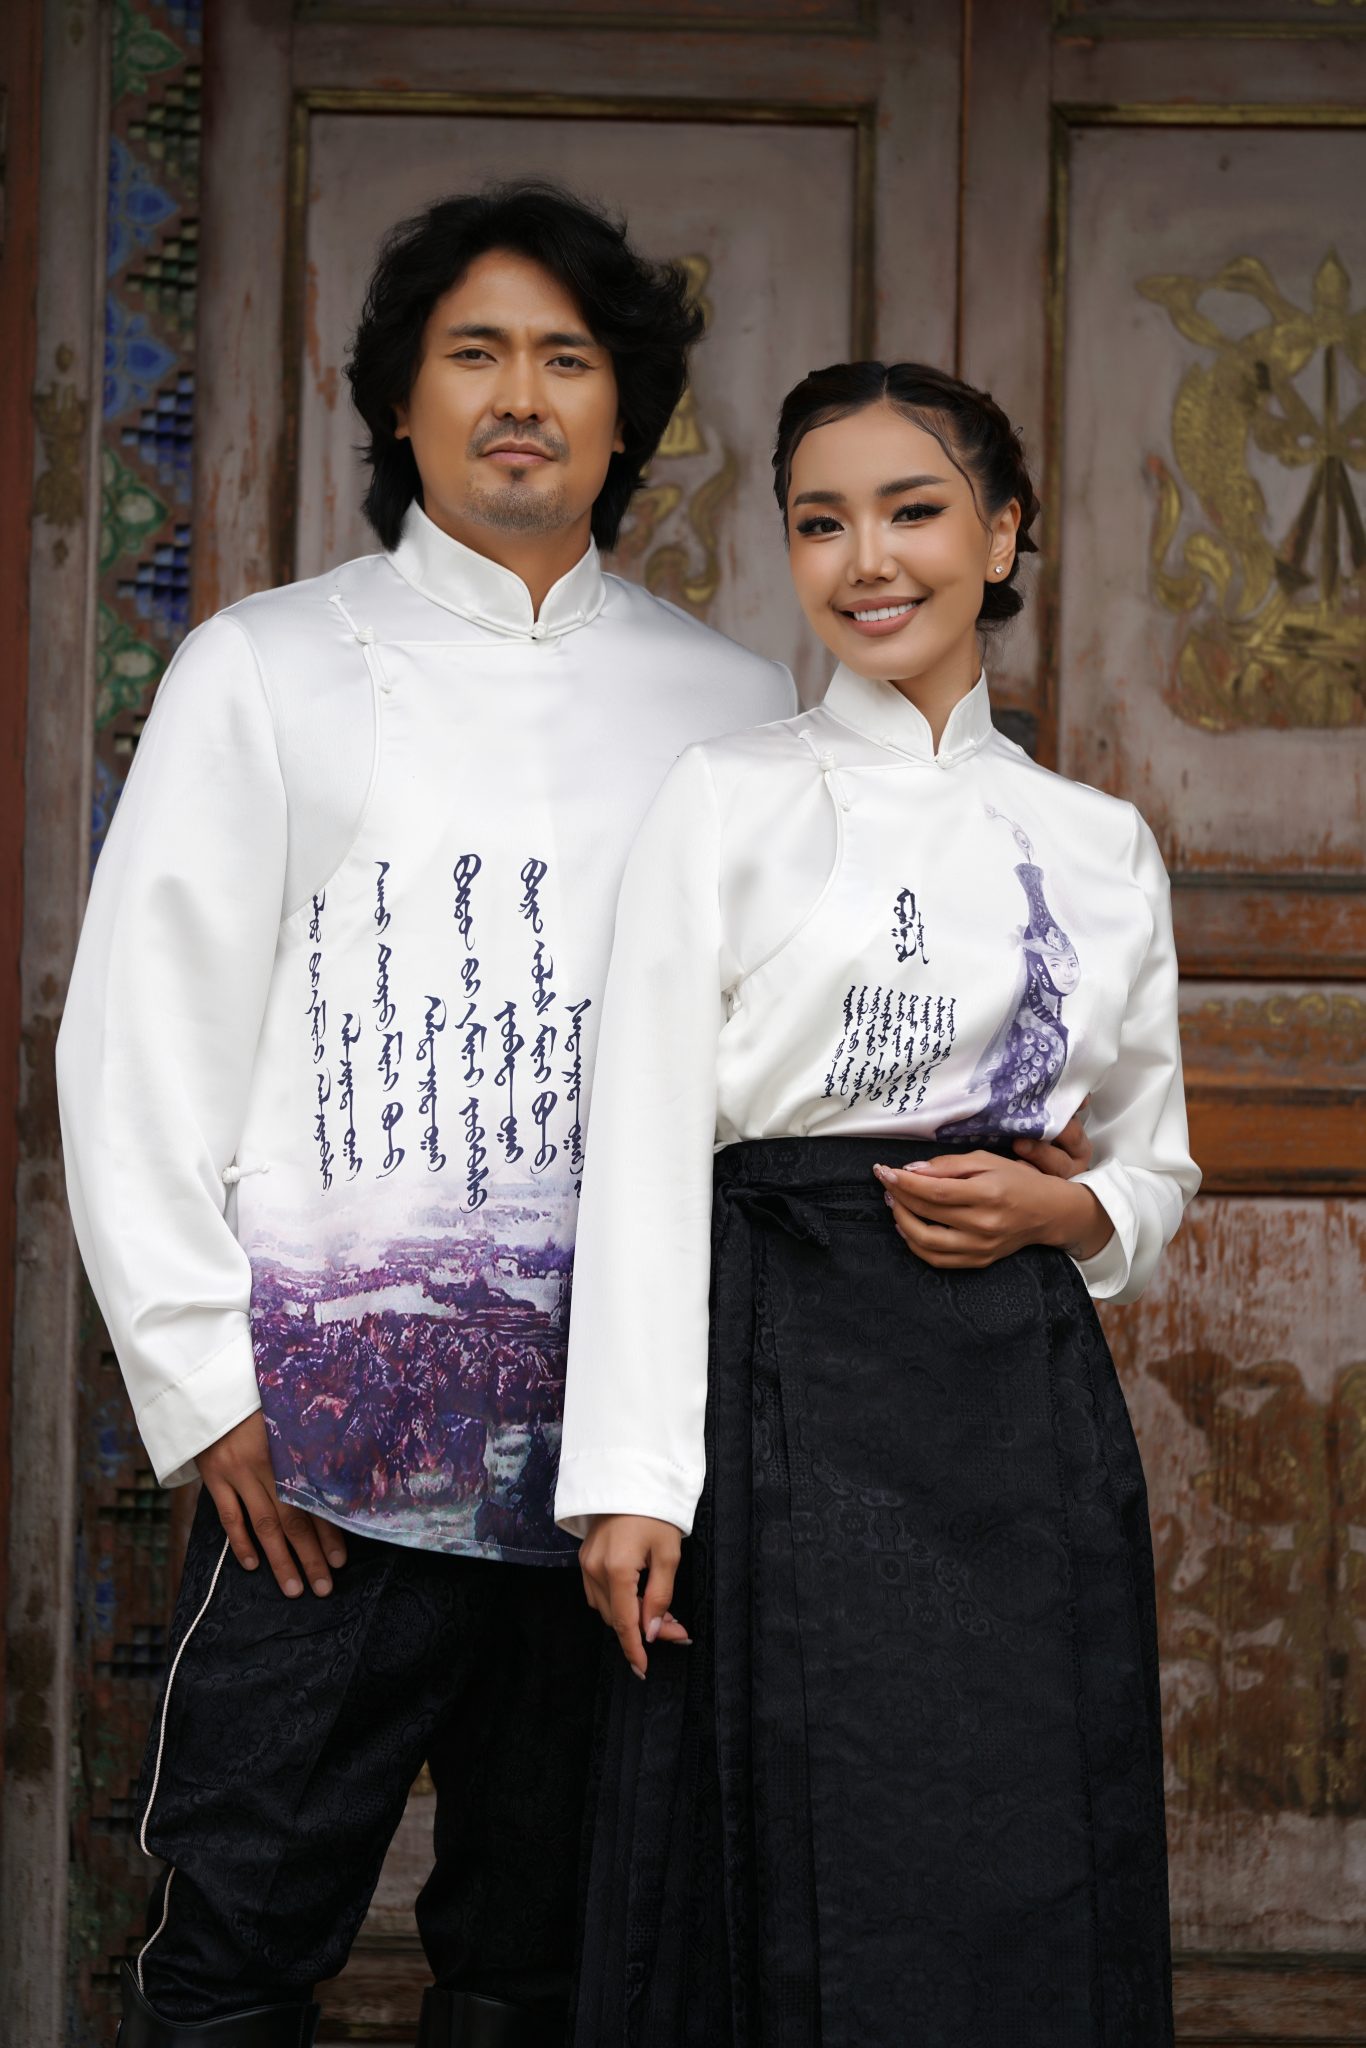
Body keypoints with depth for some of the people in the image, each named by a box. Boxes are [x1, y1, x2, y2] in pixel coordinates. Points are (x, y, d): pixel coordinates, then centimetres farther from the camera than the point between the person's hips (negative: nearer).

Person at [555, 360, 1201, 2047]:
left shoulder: (1098, 843, 12)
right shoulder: (726, 800, 3)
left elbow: (1157, 1161, 19)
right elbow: (645, 1149, -3)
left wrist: (1058, 1213, -4)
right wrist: (632, 1475, -10)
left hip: (1024, 1390, 3)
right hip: (790, 1384, -3)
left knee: (1028, 1905, 4)